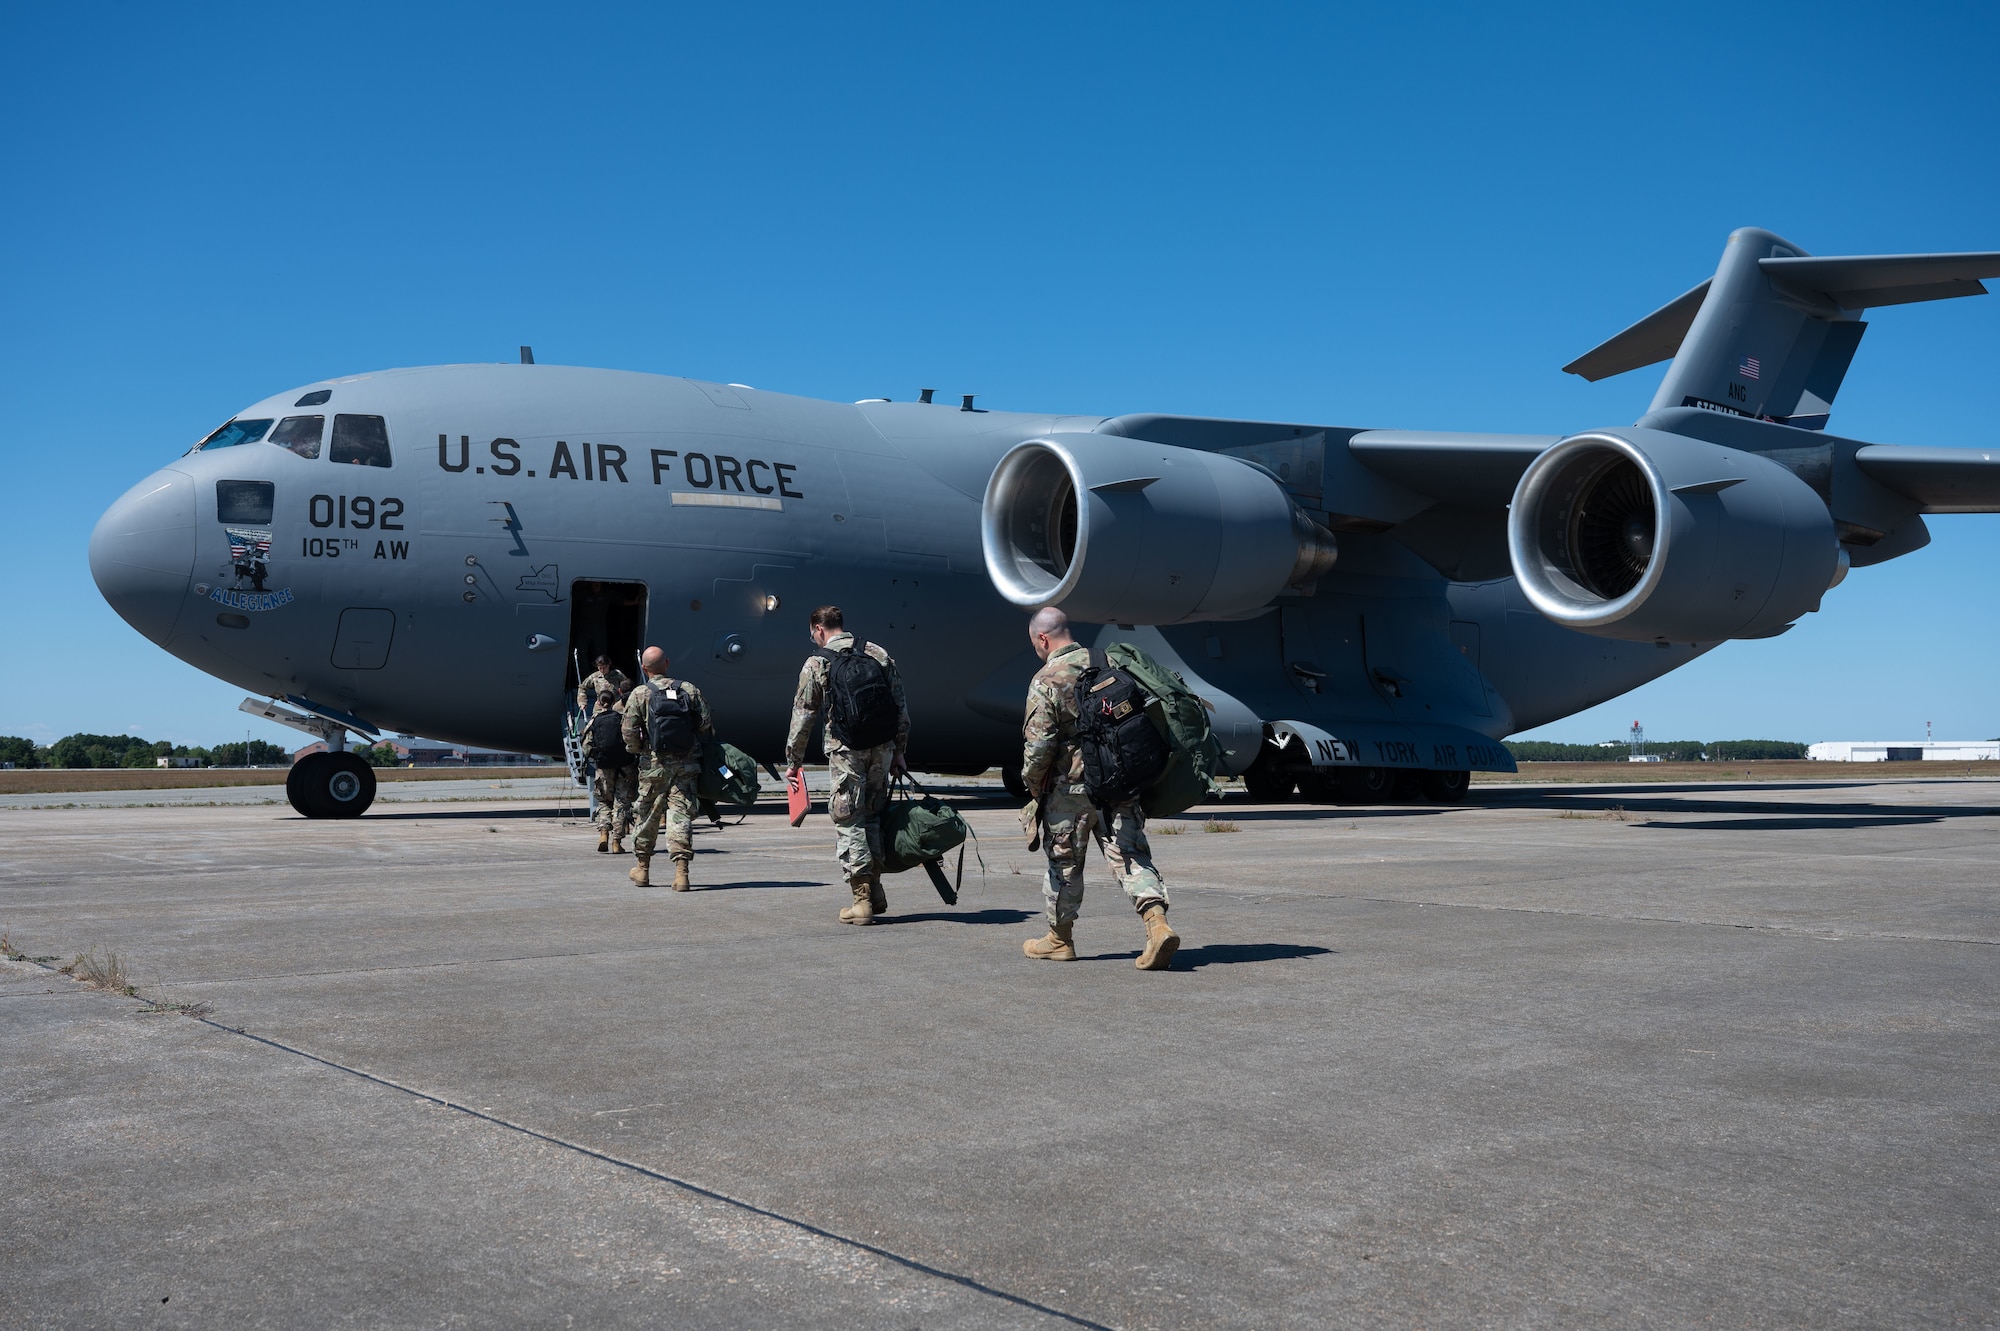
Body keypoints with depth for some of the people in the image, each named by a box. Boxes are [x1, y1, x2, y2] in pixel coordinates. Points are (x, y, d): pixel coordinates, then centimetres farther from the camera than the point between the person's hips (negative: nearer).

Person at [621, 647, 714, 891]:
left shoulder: (639, 694, -4)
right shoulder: (689, 690, 2)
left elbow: (629, 733, -7)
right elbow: (707, 725, 1)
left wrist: (639, 750, 12)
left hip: (654, 764, -1)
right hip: (686, 763, 1)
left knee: (647, 814, 13)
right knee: (681, 814, 0)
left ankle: (643, 868, 27)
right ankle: (681, 872, -9)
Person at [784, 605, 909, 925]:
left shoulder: (816, 664, -1)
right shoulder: (878, 654, 8)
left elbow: (803, 717, 1)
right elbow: (901, 708, 9)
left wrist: (794, 761, 11)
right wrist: (899, 752, 16)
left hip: (846, 751, -4)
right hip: (882, 748, 4)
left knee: (849, 822, 2)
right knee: (872, 816, 18)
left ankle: (862, 900, -1)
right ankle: (875, 890, 19)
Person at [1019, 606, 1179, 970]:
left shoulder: (1045, 681, -12)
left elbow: (1038, 745, -16)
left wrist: (1032, 782, 1)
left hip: (1069, 790, -4)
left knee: (1064, 861, 11)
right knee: (1130, 855, 2)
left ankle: (1060, 938, 24)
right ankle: (1158, 923, -16)